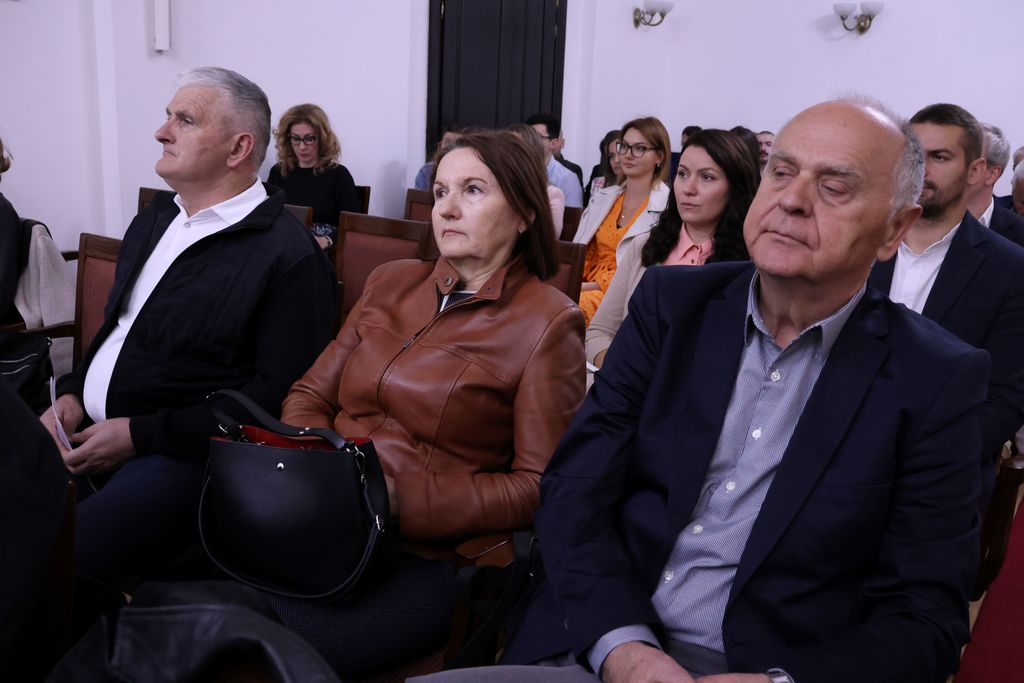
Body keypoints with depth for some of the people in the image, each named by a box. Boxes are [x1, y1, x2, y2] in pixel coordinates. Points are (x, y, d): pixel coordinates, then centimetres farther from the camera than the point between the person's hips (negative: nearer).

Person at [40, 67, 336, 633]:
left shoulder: (290, 257, -11)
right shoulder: (154, 222, 17)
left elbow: (274, 399, -15)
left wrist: (139, 435, -15)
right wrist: (72, 395, 7)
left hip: (181, 456, -8)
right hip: (84, 433, 8)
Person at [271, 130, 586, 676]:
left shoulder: (546, 322, -4)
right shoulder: (390, 283, 14)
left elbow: (539, 488, -6)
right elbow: (309, 396, 16)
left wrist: (400, 499, -15)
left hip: (416, 560, -5)